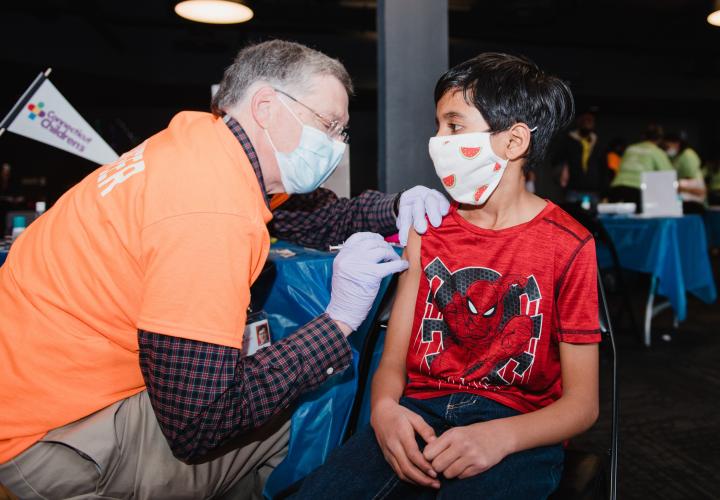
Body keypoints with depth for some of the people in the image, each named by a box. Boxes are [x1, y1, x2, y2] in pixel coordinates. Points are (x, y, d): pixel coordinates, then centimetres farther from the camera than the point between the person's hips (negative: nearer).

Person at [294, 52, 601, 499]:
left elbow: (582, 402, -4)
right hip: (420, 413, 3)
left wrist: (500, 437, -21)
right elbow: (393, 360, 5)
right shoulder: (429, 228, 9)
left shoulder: (567, 245, -4)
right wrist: (384, 407, -17)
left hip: (520, 428, -3)